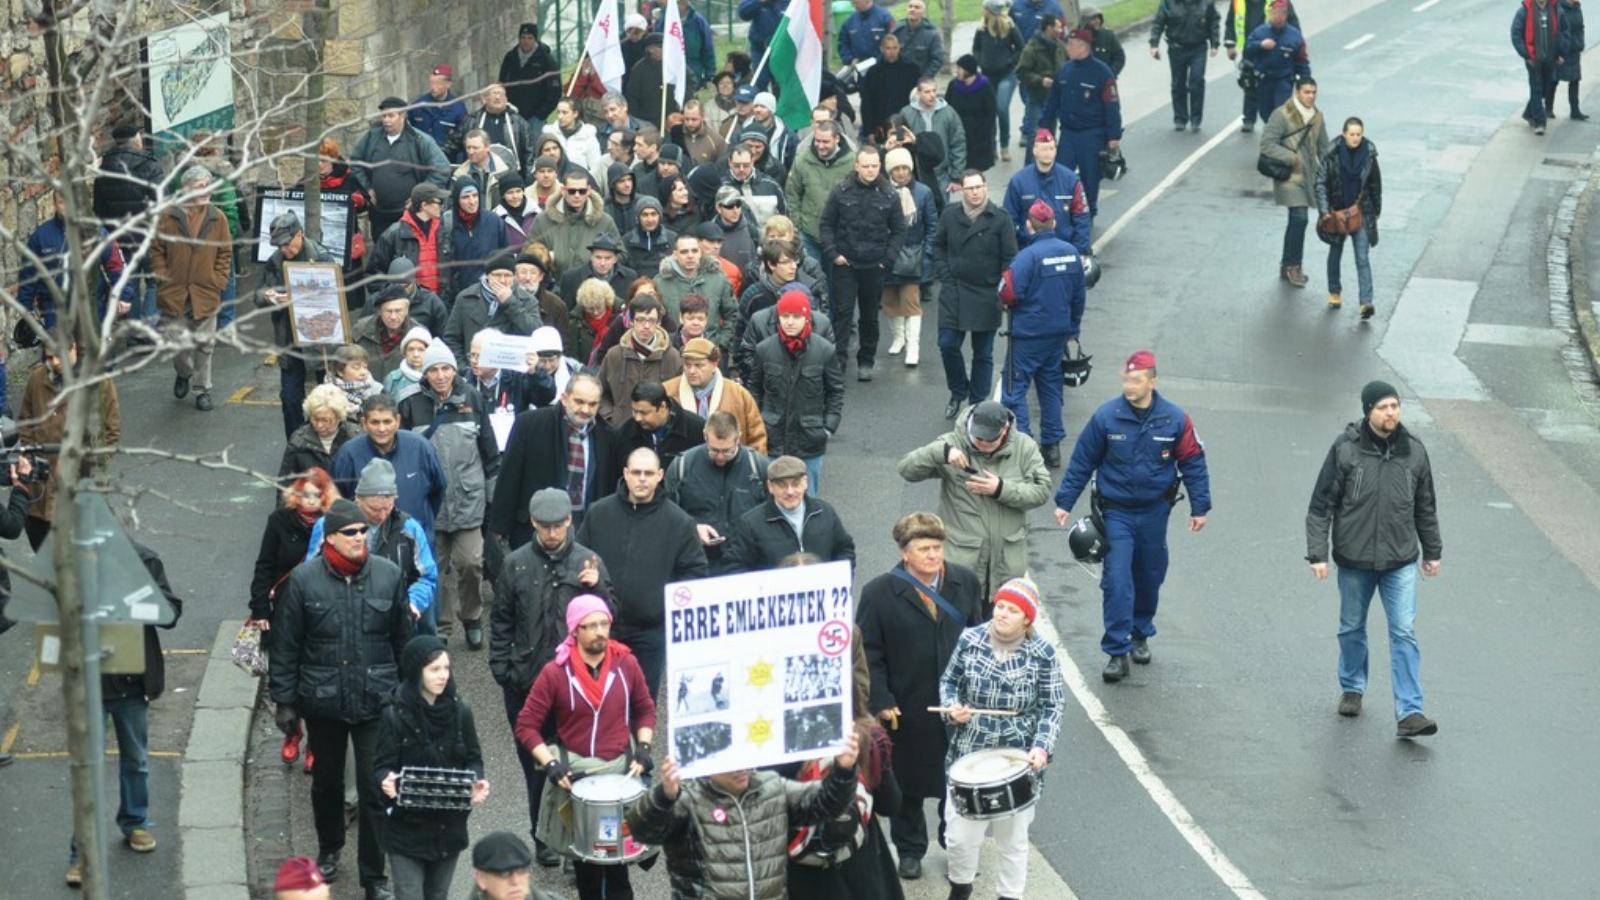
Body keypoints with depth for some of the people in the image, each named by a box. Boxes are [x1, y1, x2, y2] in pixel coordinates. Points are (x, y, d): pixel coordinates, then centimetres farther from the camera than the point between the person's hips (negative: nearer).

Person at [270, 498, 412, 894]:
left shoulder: (389, 575, -5)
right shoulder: (304, 579, -8)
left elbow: (404, 639, 5)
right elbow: (285, 646, -2)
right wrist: (284, 701, -2)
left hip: (376, 699, 0)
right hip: (322, 700, 1)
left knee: (376, 788, -2)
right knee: (326, 782, 19)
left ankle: (374, 876, 9)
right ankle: (329, 849, 43)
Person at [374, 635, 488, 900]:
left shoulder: (459, 710, -2)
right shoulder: (395, 715, -12)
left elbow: (473, 758, 6)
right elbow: (382, 766, -10)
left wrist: (476, 782, -15)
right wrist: (386, 781, -33)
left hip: (449, 826, 4)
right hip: (407, 826, -4)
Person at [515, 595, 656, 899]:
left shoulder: (626, 664, -3)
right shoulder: (555, 673, -10)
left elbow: (645, 709, 12)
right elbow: (526, 725, -6)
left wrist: (643, 747, -2)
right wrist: (551, 764, -16)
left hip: (621, 770, 1)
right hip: (575, 773, -1)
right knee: (584, 856, 11)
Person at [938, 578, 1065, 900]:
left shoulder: (1043, 654, -11)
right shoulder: (970, 640, -6)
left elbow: (1052, 707, -6)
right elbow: (949, 681, 7)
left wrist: (1042, 747, -19)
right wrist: (952, 707, -13)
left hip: (1018, 761, -1)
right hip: (967, 756, 1)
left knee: (1012, 838, 12)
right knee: (960, 834, 7)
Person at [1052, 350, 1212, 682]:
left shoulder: (1174, 419, -8)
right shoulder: (1106, 416, -11)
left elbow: (1193, 462, 2)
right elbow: (1082, 462, -2)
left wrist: (1200, 507, 2)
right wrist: (1064, 502, -1)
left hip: (1155, 512, 2)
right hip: (1116, 513, -2)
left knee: (1149, 578, 16)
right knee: (1117, 582, -10)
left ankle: (1141, 634, 37)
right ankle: (1117, 652, -6)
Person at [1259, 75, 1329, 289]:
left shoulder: (1317, 117, 9)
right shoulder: (1281, 115, -12)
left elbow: (1323, 149, 17)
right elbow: (1267, 144, -15)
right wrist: (1292, 158, -19)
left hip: (1309, 176, 7)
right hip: (1289, 176, -7)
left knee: (1297, 220, 12)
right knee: (1299, 218, -15)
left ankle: (1287, 265, 22)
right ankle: (1293, 265, -5)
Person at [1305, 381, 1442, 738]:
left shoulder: (1413, 451, -1)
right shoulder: (1345, 449, -10)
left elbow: (1426, 507, 11)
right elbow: (1321, 505, -6)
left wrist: (1433, 551, 16)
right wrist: (1317, 553, -11)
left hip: (1400, 561, 1)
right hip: (1354, 560, -1)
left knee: (1404, 633, -6)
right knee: (1352, 629, 16)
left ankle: (1409, 713, -8)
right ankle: (1352, 688, 39)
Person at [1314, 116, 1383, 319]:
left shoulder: (1369, 154, -7)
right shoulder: (1333, 154, -13)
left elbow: (1375, 185, 6)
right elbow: (1321, 182, -11)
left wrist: (1376, 210, 13)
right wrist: (1324, 210, -19)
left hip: (1361, 212, 0)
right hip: (1336, 211, 0)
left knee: (1362, 257, -8)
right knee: (1335, 252, 17)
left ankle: (1366, 302, -14)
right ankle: (1334, 293, 35)